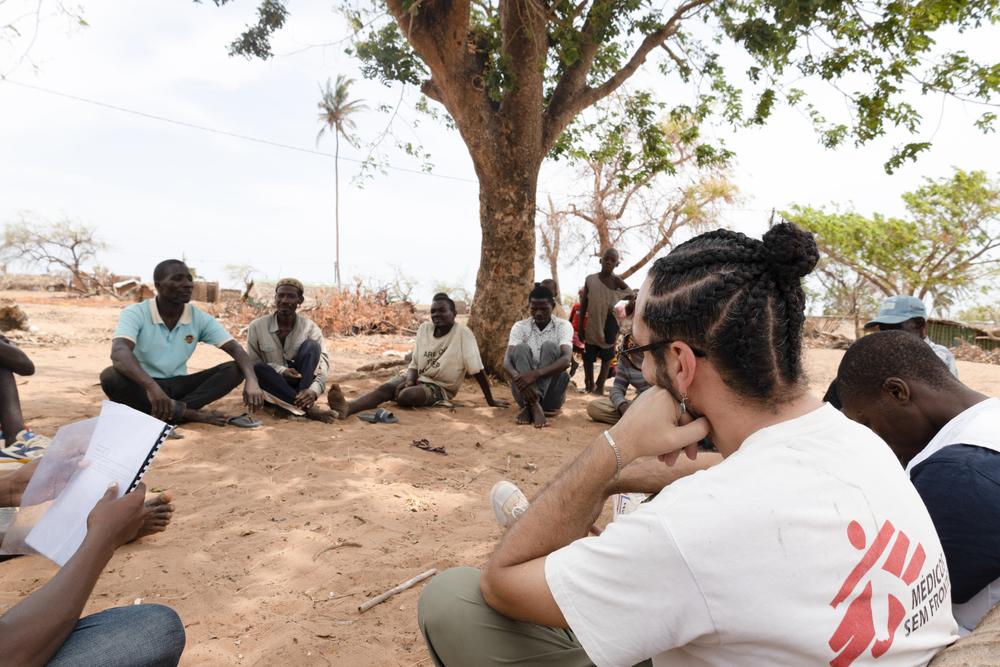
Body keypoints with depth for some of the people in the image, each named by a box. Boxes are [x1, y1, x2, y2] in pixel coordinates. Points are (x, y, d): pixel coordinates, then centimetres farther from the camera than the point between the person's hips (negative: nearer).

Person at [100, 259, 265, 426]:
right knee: (110, 377, -35)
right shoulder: (135, 313, -13)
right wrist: (151, 385, -51)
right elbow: (119, 352, -32)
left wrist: (251, 381, -32)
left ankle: (174, 411, -31)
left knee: (234, 370, -16)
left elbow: (236, 349, -10)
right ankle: (192, 414, -32)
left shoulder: (200, 318, -2)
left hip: (178, 386, 3)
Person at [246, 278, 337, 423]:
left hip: (300, 384, 0)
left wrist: (314, 390, -36)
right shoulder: (257, 326, -8)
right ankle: (308, 408, -39)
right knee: (258, 368, -32)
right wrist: (281, 371, -25)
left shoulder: (310, 327, -8)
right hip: (272, 386, 0)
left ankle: (302, 400, -35)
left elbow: (323, 363, -15)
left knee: (311, 346, -22)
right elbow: (252, 363, -6)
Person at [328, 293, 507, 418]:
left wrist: (491, 401, -12)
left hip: (440, 388, -4)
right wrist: (409, 380, -16)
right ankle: (347, 407, -50)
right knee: (386, 388, -27)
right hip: (417, 378, 4)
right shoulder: (424, 328, 2)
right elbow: (415, 363, 5)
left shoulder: (463, 333, -15)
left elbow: (477, 370, -15)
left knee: (405, 396, -37)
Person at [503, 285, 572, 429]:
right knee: (521, 348, -21)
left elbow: (566, 360, -21)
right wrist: (518, 378, -37)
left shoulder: (563, 325, -2)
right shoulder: (520, 326, 1)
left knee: (549, 347, -21)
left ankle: (529, 406, -33)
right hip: (524, 389, 1)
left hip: (551, 395, -1)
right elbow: (507, 361, -13)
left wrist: (536, 373, -38)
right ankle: (534, 406, -39)